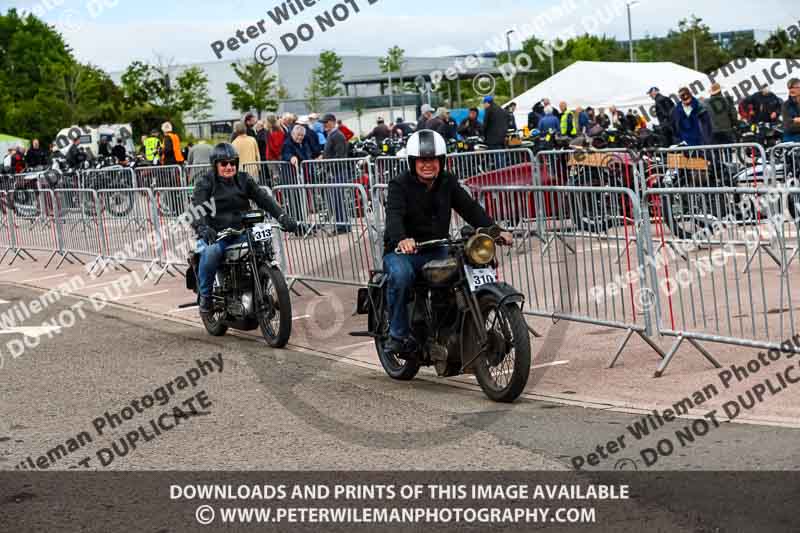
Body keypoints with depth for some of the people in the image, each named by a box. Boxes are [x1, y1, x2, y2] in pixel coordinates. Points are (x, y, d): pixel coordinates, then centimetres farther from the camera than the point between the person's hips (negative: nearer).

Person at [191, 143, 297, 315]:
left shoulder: (244, 180, 11)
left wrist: (282, 216, -16)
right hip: (215, 235, -3)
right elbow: (197, 208, -16)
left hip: (241, 232, 3)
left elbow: (263, 198, 1)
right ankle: (205, 295, -14)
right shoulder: (205, 183, 0)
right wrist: (202, 228, -38)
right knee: (211, 252, -36)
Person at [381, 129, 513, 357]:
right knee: (400, 275, -37)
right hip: (403, 251, -4)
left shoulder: (448, 182, 9)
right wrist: (401, 239, -47)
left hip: (437, 251, 4)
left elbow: (470, 208, -1)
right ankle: (398, 334, -19)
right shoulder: (400, 185, -7)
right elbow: (394, 215, -25)